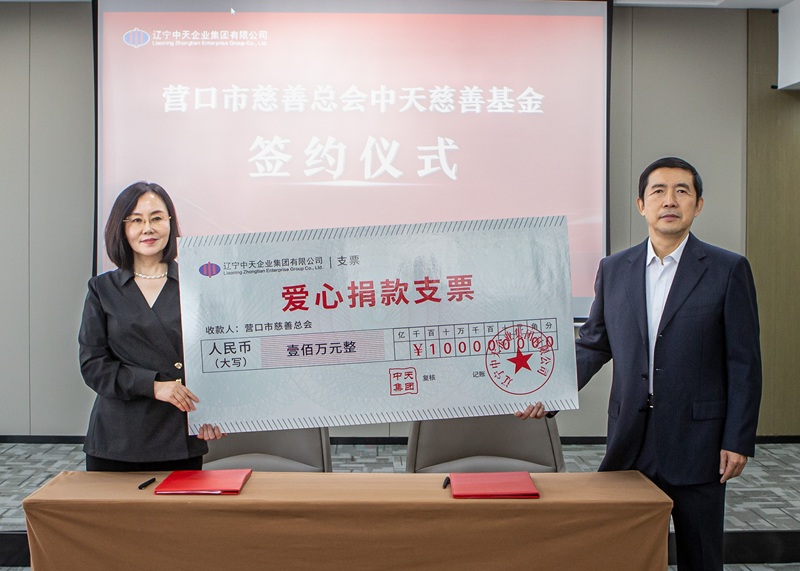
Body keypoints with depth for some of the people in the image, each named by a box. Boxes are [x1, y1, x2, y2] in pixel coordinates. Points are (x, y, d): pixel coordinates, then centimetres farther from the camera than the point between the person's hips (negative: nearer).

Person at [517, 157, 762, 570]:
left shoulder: (728, 269, -3)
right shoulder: (614, 269, 6)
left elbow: (743, 362, -4)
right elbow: (592, 345, 9)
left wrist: (738, 440, -8)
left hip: (695, 439, -3)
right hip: (630, 438, 3)